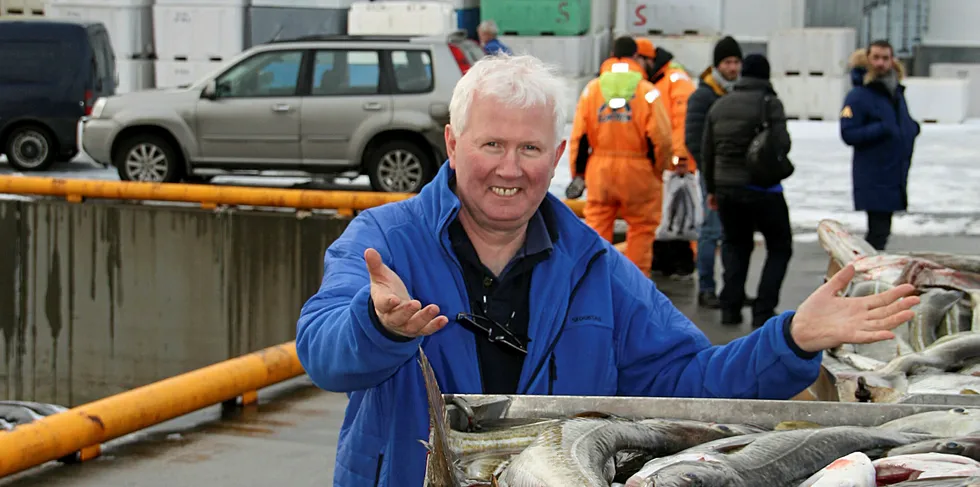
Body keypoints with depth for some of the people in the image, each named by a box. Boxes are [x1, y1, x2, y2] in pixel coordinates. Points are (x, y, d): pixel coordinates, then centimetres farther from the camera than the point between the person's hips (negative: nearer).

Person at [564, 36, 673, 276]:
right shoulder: (647, 90, -5)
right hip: (637, 169, -2)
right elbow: (660, 137, -10)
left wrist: (578, 172, 10)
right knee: (641, 226, 9)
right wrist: (659, 168, 6)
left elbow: (578, 135, 2)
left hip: (600, 168, 2)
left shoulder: (592, 88, 4)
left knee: (597, 224, 9)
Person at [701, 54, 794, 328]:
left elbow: (707, 151, 12)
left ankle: (730, 307, 11)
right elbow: (782, 143, -18)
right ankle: (763, 311, 0)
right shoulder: (770, 103, -9)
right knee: (779, 246, 10)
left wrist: (712, 188, 21)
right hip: (762, 189, -5)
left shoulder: (719, 105, 9)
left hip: (726, 189, 5)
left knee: (735, 244, 21)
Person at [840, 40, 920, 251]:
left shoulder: (896, 92, 14)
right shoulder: (859, 96, -10)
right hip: (872, 180, -8)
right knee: (878, 233, -10)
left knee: (881, 231, 15)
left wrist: (912, 128, 4)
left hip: (895, 177, 8)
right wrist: (882, 129, -24)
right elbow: (848, 134, -16)